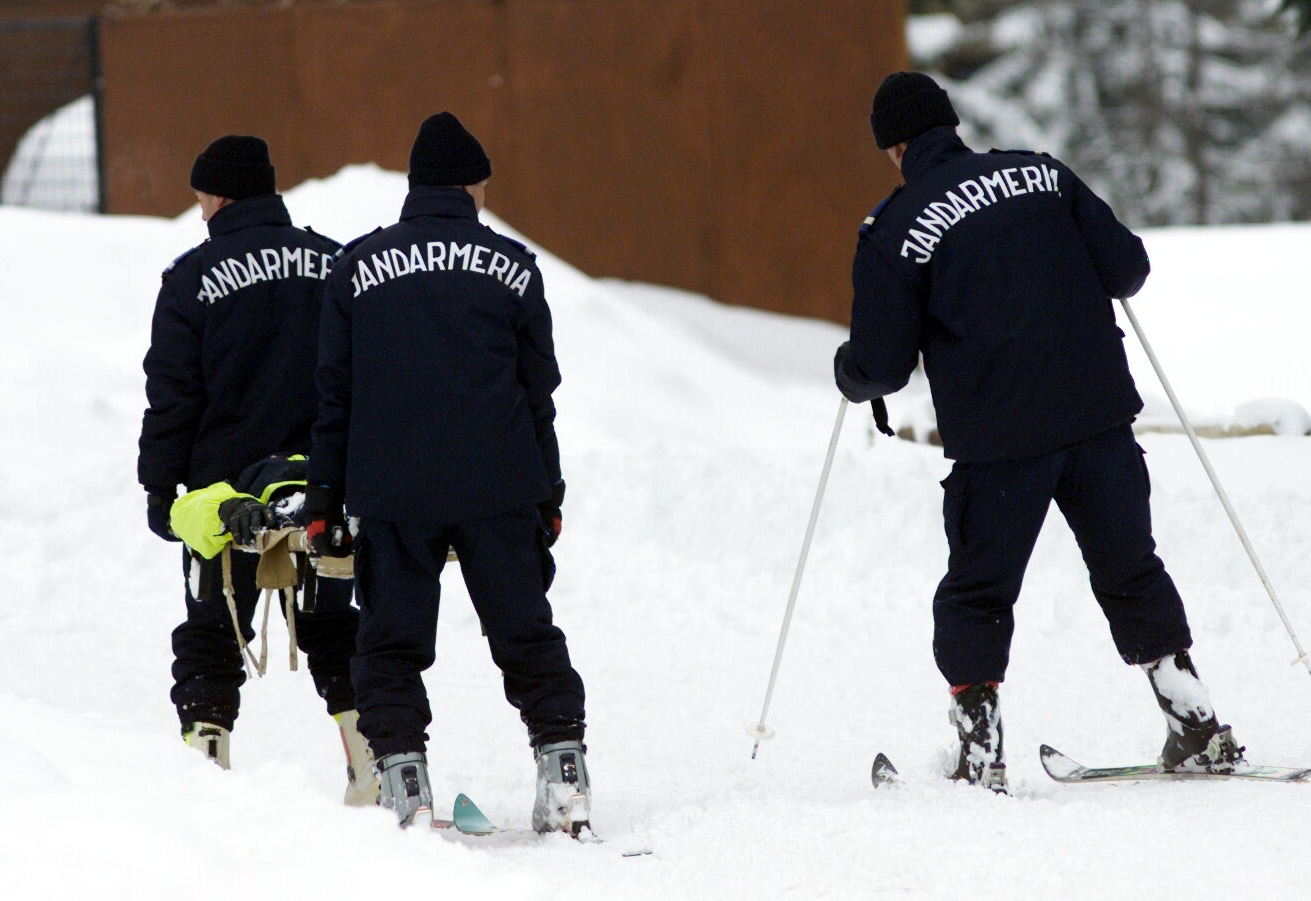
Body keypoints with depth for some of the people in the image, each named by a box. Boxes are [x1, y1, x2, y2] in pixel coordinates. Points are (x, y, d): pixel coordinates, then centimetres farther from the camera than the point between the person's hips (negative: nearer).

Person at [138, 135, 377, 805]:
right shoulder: (337, 265, 4)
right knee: (333, 627, 14)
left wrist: (160, 488, 1)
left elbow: (171, 396, -5)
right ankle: (374, 767, 6)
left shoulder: (195, 277, -5)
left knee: (212, 634, 6)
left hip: (228, 485, -3)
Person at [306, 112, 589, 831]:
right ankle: (561, 763, 2)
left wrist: (325, 497, 10)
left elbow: (334, 393, 6)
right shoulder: (510, 266, 5)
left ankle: (403, 778, -4)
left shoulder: (357, 267, 5)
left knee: (391, 642, 6)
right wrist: (548, 494, 18)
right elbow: (539, 391, 10)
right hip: (501, 490, 1)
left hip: (391, 492, -1)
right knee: (526, 635, 9)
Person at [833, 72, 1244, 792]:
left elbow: (881, 367, -3)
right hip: (1100, 418, 3)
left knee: (976, 597, 12)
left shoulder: (895, 231, -4)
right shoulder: (1041, 174, 5)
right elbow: (1126, 268, 5)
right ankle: (1198, 732, 17)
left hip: (997, 444, -3)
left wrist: (849, 374, 20)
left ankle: (981, 757, 5)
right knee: (1130, 571, 18)